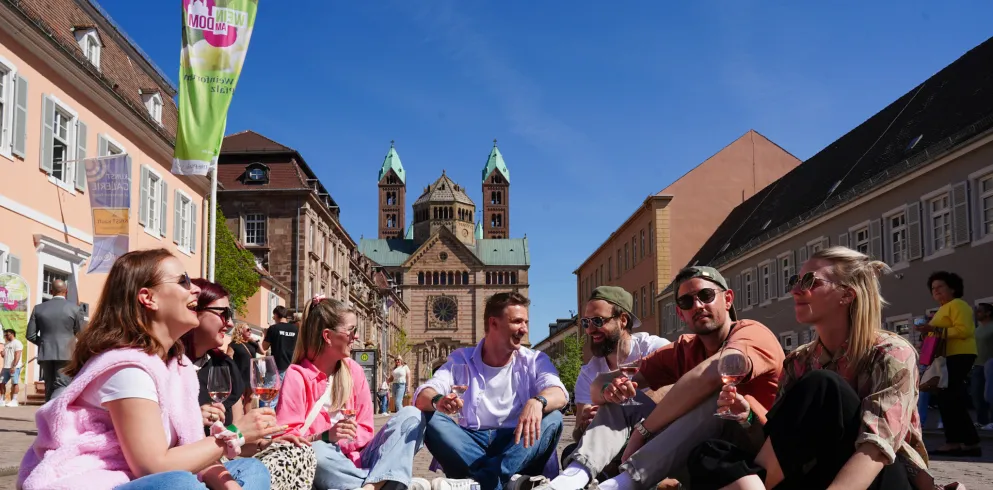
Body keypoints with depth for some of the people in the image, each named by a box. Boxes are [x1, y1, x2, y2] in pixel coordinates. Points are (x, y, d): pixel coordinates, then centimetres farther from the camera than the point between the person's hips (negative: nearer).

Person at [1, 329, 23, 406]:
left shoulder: (17, 343, -6)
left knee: (14, 383, -11)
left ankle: (14, 401, -14)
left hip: (14, 367, -9)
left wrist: (14, 366, -22)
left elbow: (17, 356, -14)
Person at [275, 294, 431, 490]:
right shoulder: (297, 375, -6)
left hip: (355, 459, 5)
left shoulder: (354, 370, 8)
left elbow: (364, 430, 6)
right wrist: (325, 436, -29)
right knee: (315, 452, -40)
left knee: (411, 415, -14)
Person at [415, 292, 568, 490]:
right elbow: (422, 397, -10)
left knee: (553, 418, -25)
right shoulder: (462, 359, 5)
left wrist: (537, 402, -41)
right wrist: (437, 401, -37)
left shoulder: (535, 361, 5)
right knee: (431, 418, -23)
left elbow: (559, 394, -16)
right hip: (471, 445, 1)